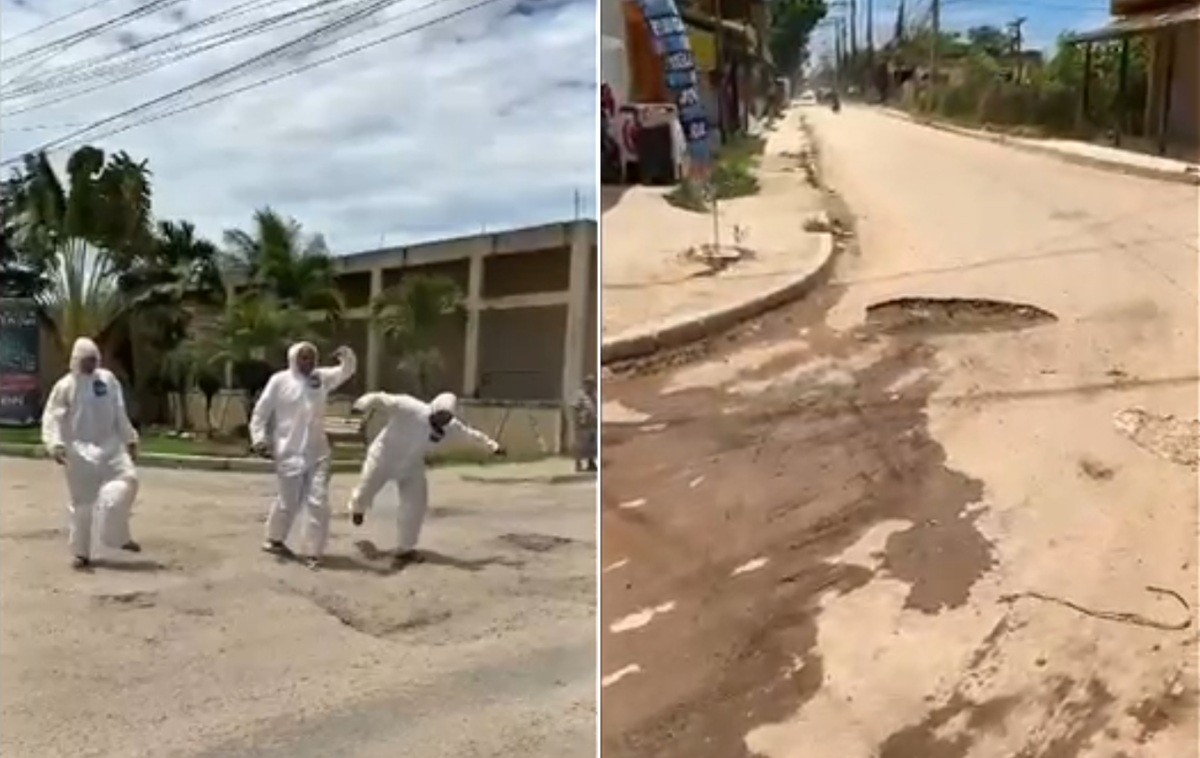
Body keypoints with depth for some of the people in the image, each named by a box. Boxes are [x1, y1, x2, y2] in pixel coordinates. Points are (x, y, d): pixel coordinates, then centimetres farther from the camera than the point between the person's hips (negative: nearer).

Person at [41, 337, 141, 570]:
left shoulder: (108, 379, 4)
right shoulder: (66, 385, -7)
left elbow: (119, 413, 11)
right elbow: (52, 417, -8)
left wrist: (130, 438, 13)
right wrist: (55, 444, -21)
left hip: (109, 446, 3)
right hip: (80, 451, -3)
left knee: (128, 479, -13)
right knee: (82, 503, 3)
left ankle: (118, 536, 4)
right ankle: (81, 552, 17)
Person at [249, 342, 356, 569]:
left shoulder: (322, 378, 5)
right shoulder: (279, 381, -6)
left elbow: (347, 371, 8)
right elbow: (261, 412, -1)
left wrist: (347, 356, -13)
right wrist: (259, 439, -8)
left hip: (317, 453, 4)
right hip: (290, 454, -4)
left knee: (318, 502, 0)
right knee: (289, 502, 8)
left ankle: (314, 552, 9)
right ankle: (274, 539, 34)